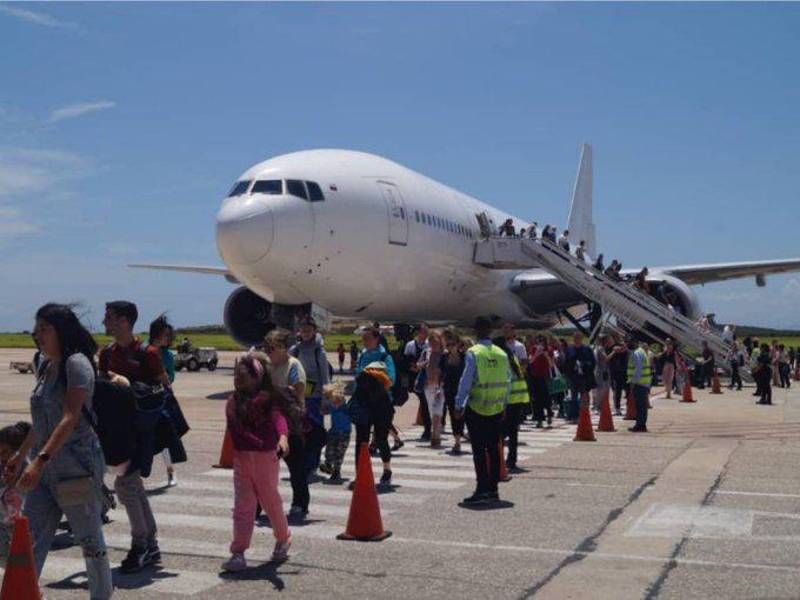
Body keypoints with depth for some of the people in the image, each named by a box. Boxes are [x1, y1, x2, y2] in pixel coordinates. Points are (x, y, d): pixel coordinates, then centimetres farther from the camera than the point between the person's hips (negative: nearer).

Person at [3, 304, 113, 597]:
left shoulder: (76, 363, -13)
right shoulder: (46, 366, 13)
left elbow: (70, 418, -22)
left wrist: (40, 459, -29)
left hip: (77, 465, -8)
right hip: (45, 467, 8)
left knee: (89, 540, 5)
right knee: (29, 541, 5)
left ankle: (103, 595, 20)